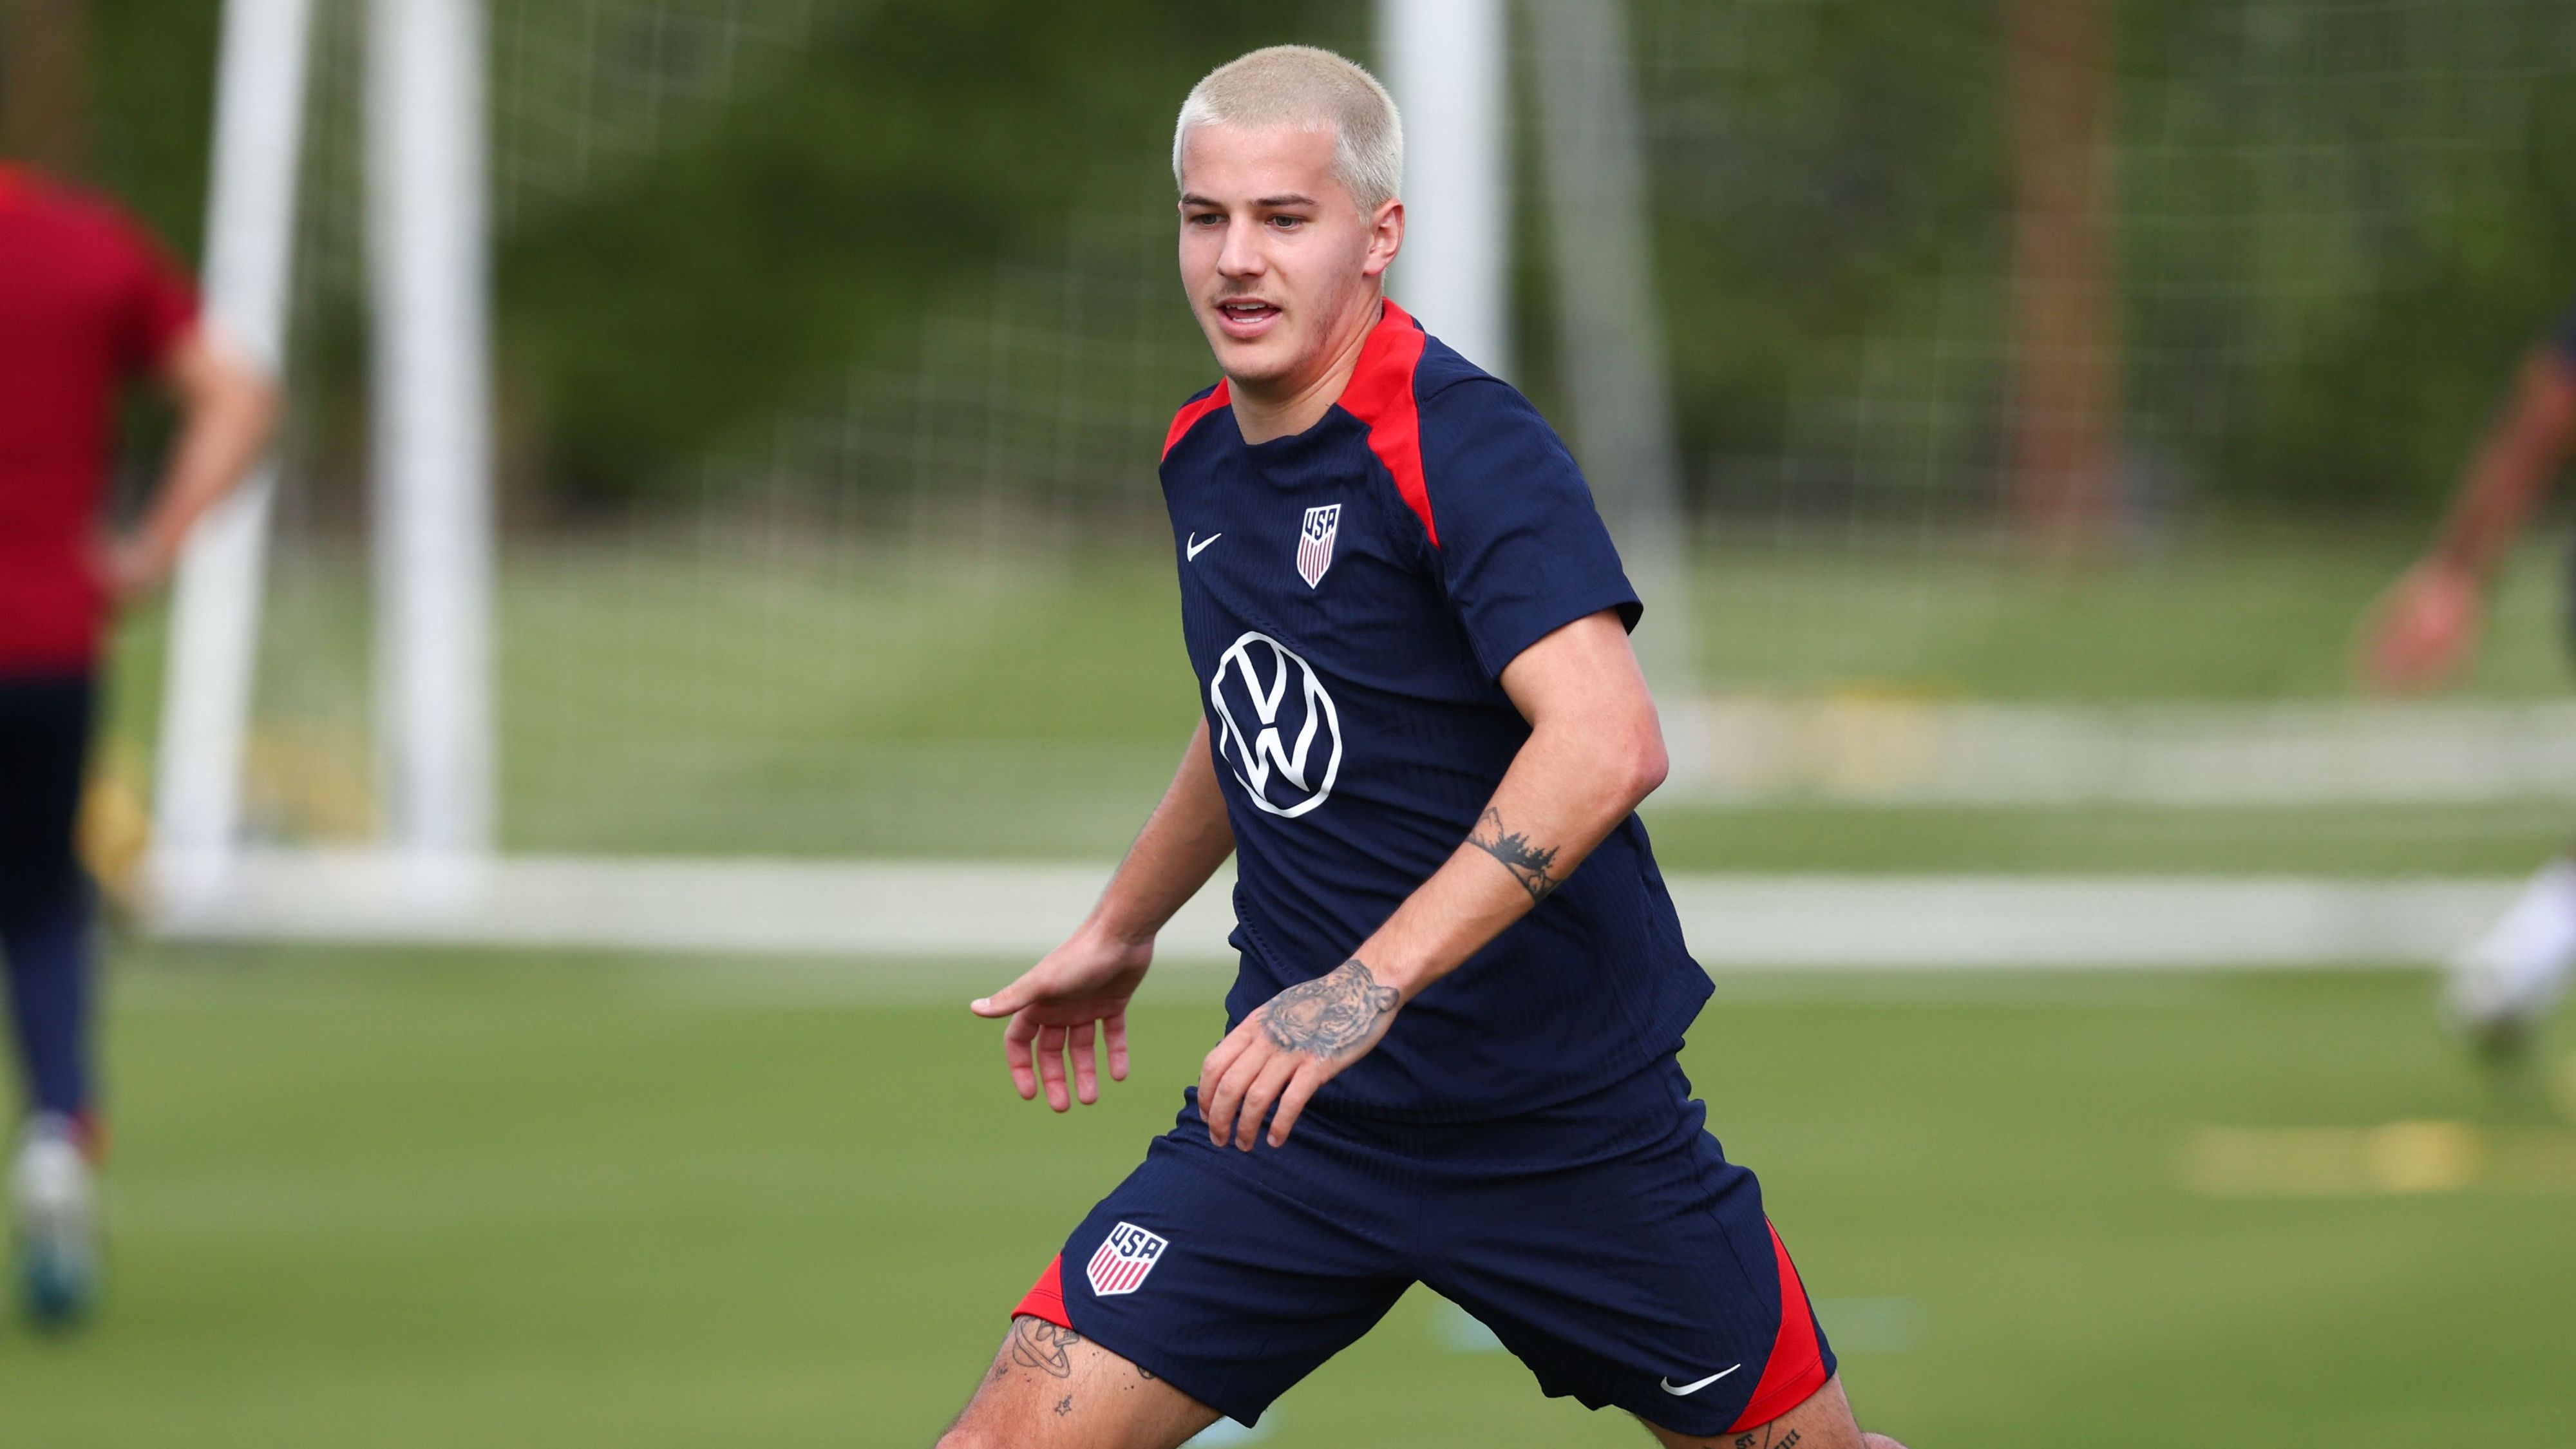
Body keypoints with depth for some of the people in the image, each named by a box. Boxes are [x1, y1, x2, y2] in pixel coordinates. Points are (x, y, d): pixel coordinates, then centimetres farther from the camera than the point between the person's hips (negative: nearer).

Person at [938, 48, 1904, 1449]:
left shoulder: (1464, 443, -18)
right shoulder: (1205, 456, 6)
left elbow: (1607, 743, -33)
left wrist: (1368, 986, -38)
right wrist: (1120, 930, 37)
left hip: (1570, 1119, -5)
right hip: (1296, 1116, 5)